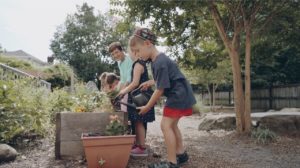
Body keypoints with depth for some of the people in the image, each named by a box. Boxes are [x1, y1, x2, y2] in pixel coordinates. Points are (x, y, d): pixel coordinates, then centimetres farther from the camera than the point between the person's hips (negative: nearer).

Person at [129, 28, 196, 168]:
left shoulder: (160, 63, -23)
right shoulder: (157, 60, 8)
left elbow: (160, 90, -20)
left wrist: (147, 107, -10)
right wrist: (150, 82, 13)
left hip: (179, 95, -10)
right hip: (179, 95, 10)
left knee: (166, 125, -10)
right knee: (172, 125, 17)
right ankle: (181, 154, 30)